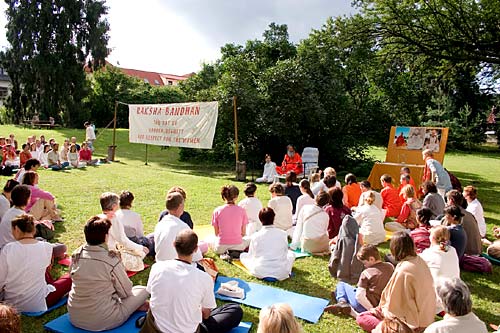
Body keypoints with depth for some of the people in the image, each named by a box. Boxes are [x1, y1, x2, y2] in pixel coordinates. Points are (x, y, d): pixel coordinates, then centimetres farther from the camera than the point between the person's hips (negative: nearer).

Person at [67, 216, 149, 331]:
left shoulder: (76, 255, -6)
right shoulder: (111, 259, -23)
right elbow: (126, 292, -9)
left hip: (74, 318, 6)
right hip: (101, 321, -6)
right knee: (143, 290, 6)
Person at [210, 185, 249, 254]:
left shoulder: (217, 211, -5)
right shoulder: (241, 210, -5)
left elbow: (216, 233, 2)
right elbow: (243, 233, 2)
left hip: (220, 247, 0)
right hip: (238, 246, 0)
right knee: (249, 239, 32)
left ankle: (225, 252, 5)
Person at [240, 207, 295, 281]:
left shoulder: (255, 236, -7)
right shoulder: (283, 234, -5)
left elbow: (251, 256, 5)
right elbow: (285, 252, 9)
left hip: (260, 273, -2)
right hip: (281, 274, 2)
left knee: (243, 255, 21)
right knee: (291, 254, 30)